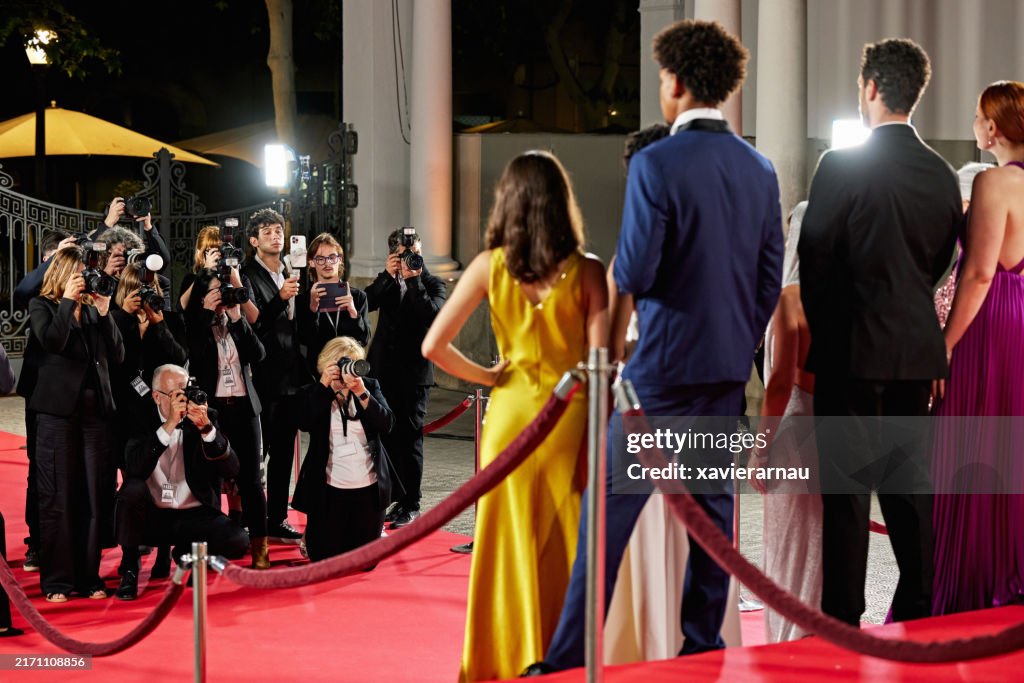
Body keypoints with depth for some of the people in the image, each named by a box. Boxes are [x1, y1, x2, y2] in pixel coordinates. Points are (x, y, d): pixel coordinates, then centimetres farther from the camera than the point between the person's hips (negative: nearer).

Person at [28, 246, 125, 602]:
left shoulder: (93, 308, 13)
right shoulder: (42, 305, 4)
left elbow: (118, 355, 4)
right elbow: (52, 340, -15)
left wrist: (103, 313, -4)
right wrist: (67, 300, -12)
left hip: (95, 409, 4)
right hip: (58, 409, -3)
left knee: (94, 496, 2)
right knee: (58, 497, -2)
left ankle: (89, 576, 9)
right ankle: (56, 580, 3)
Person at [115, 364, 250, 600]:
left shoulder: (206, 418, 0)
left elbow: (231, 469, -12)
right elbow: (135, 469, -24)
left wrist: (207, 429, -27)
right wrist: (168, 425, -29)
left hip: (194, 516, 2)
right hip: (151, 516, -2)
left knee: (238, 541, -24)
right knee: (132, 488, -33)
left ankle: (186, 553, 11)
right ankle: (129, 568, -10)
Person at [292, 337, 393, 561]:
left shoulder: (370, 387, 5)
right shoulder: (313, 393, 1)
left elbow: (386, 424, -9)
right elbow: (305, 423, -18)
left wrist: (362, 393, -20)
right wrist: (324, 385, -19)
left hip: (369, 486, 2)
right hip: (329, 488, -2)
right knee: (325, 559, 3)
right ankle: (312, 535, 38)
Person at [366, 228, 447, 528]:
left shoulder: (433, 285, 1)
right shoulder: (387, 282, 12)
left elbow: (432, 313, -18)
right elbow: (366, 303, -4)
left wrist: (414, 280, -16)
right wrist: (387, 275, -12)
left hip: (413, 372, -4)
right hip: (384, 369, 4)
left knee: (409, 438, -3)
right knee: (387, 437, 7)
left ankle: (411, 505, 3)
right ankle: (399, 499, 16)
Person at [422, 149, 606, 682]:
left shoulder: (489, 267, -1)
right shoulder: (587, 272, -5)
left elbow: (433, 346, -5)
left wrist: (488, 377, 7)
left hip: (511, 417, 1)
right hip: (570, 420, -1)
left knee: (513, 552, 9)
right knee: (569, 553, 7)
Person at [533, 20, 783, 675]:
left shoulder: (656, 164, -14)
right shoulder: (760, 169, 6)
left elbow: (634, 274, -15)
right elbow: (771, 276, 9)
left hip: (665, 365, -6)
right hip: (730, 365, 6)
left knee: (612, 505, -2)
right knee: (712, 504, 12)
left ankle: (570, 658, -1)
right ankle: (704, 646, 17)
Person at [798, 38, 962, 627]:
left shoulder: (841, 168, -12)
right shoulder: (943, 174, 5)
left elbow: (814, 255, -7)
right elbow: (941, 260, 10)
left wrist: (821, 328, 7)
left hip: (854, 349, -5)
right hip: (918, 347, 5)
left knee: (847, 488, -1)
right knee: (908, 479, 13)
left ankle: (841, 621, 2)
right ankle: (918, 613, 17)